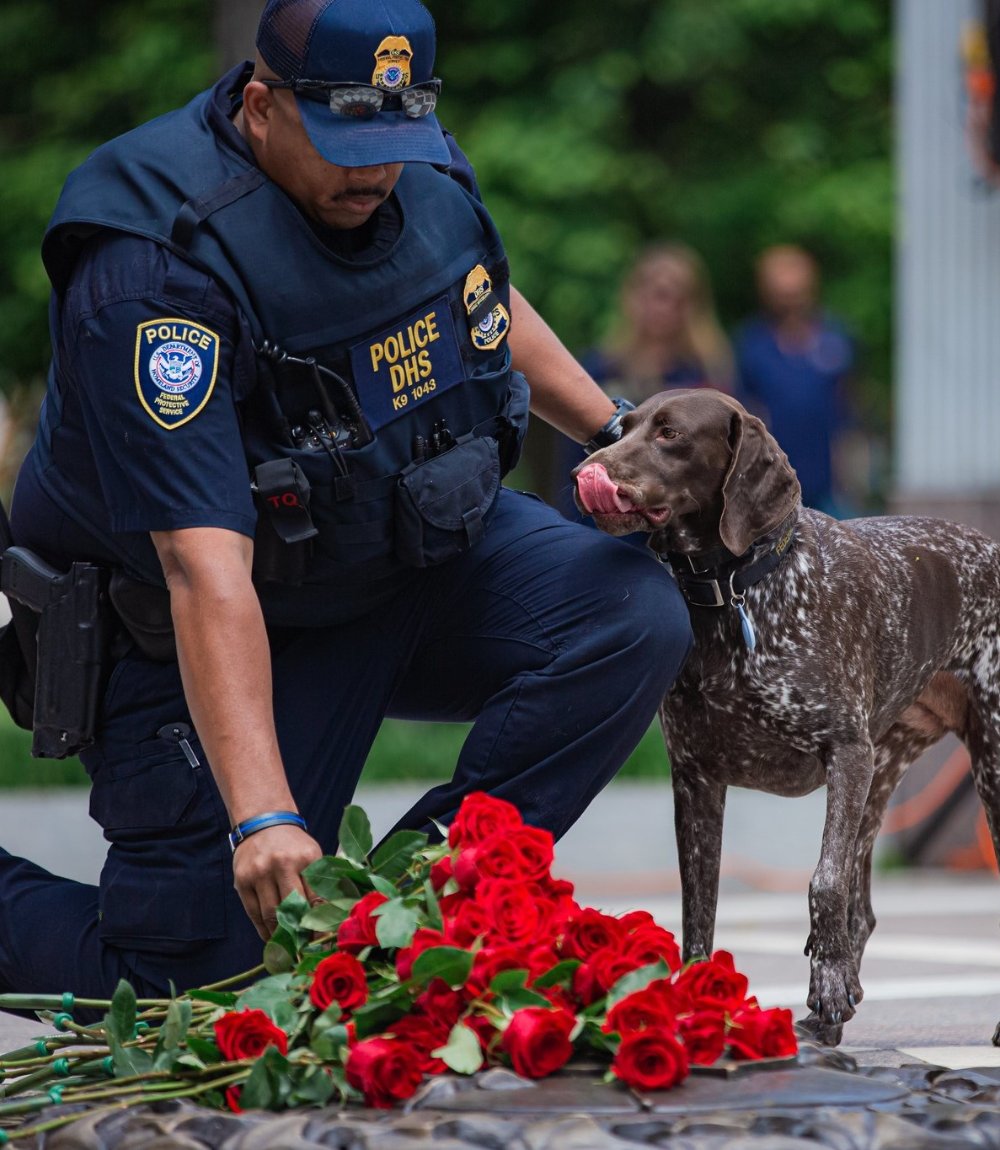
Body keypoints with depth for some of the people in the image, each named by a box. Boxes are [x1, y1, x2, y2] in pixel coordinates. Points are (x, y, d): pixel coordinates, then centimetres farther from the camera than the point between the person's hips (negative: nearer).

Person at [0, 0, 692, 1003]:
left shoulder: (424, 169, -9)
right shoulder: (156, 276, -31)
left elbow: (485, 300, 19)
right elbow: (206, 570, -40)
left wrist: (617, 432, 20)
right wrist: (263, 816, -47)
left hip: (423, 558, 7)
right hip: (249, 629, -7)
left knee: (634, 618, -17)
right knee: (194, 979, -14)